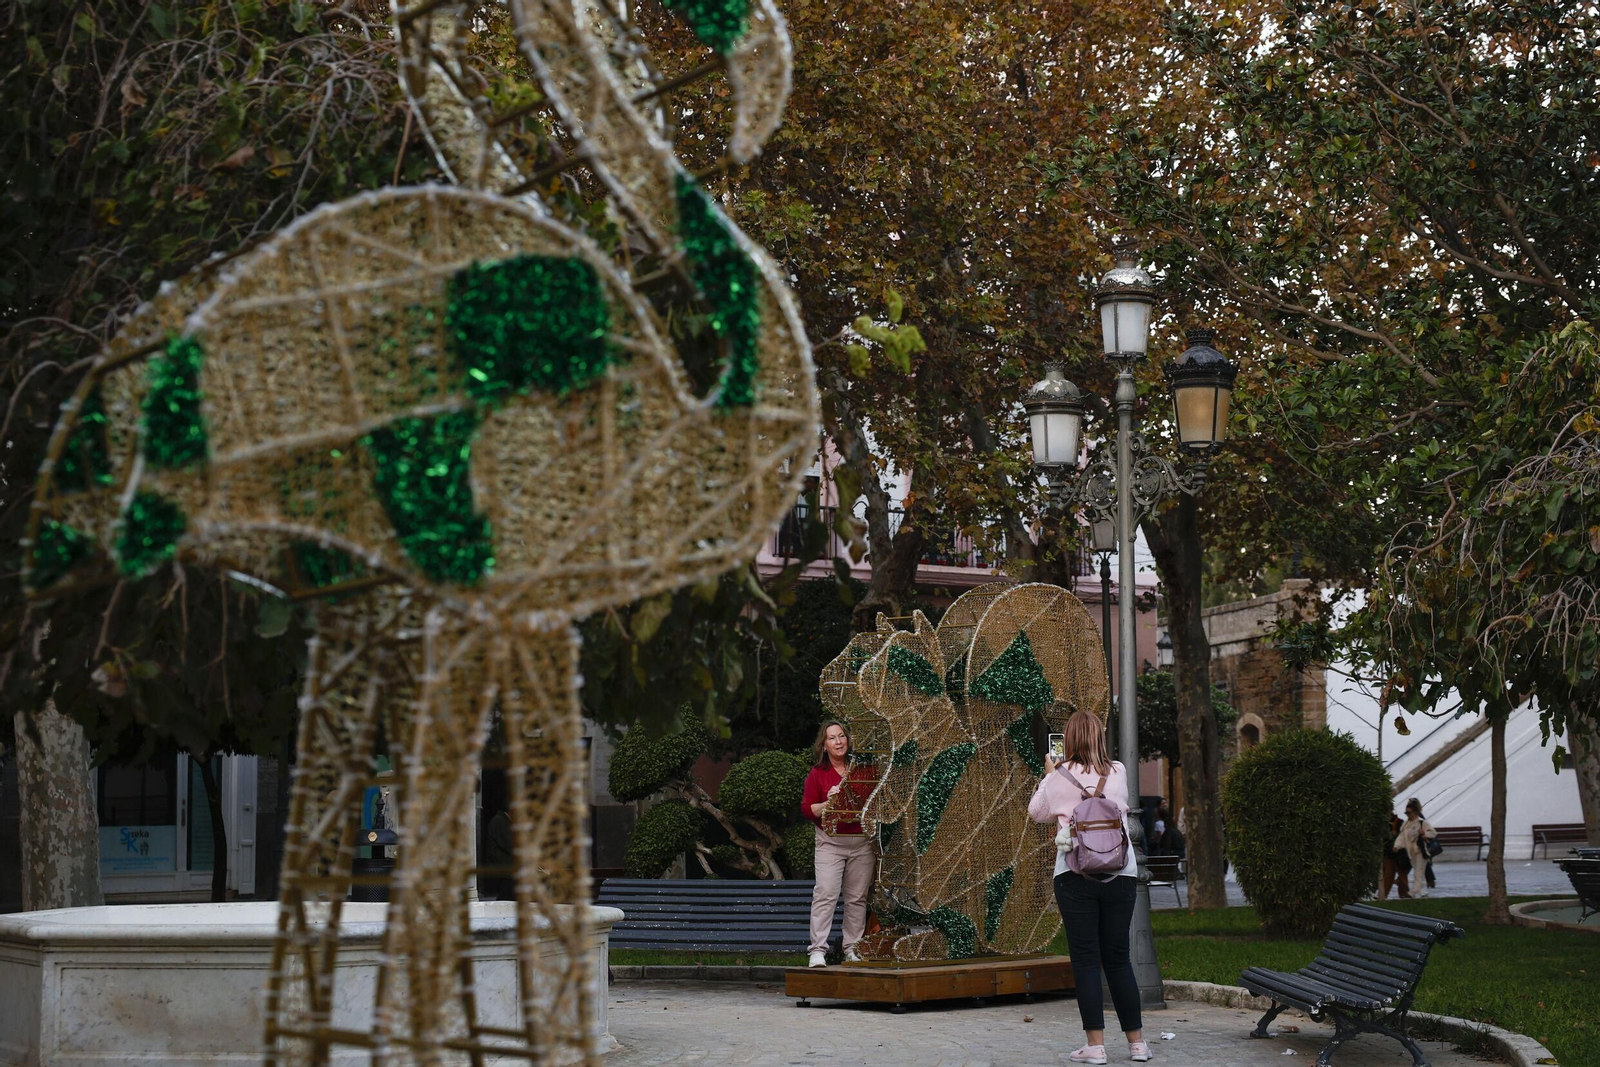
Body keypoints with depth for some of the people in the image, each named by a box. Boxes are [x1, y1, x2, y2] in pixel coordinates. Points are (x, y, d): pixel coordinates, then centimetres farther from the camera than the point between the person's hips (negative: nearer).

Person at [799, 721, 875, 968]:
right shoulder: (817, 773, 1)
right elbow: (806, 809, -2)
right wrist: (827, 804, -18)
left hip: (862, 841, 3)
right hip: (830, 841, -2)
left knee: (857, 897, 4)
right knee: (825, 894, -11)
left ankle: (853, 949, 11)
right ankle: (818, 950, -10)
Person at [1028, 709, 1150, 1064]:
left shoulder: (1060, 777, -4)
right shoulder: (1118, 773, 5)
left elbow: (1035, 812, 10)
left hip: (1076, 875, -3)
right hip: (1121, 873, 3)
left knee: (1085, 959, 1)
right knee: (1118, 958, 11)